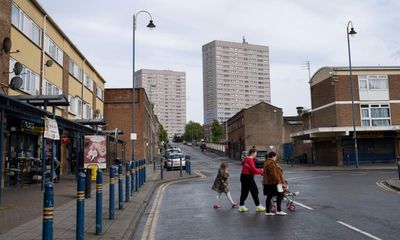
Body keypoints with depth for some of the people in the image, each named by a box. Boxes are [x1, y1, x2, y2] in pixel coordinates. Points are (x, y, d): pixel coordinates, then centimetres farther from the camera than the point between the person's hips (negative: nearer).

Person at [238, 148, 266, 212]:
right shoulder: (250, 160, -17)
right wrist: (261, 171, -7)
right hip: (248, 177, -10)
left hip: (243, 176, 10)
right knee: (255, 191, 0)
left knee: (244, 191, 12)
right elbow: (253, 170, -20)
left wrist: (259, 170, 10)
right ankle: (258, 206, 8)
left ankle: (241, 206, 15)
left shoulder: (246, 159, 15)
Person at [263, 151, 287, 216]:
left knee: (269, 196, 11)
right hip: (273, 183, -10)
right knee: (280, 195, -1)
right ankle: (279, 210, 1)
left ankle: (267, 211, 12)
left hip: (267, 183, 10)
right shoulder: (271, 163, -16)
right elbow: (273, 174, -23)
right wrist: (278, 181, -20)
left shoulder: (267, 162, 17)